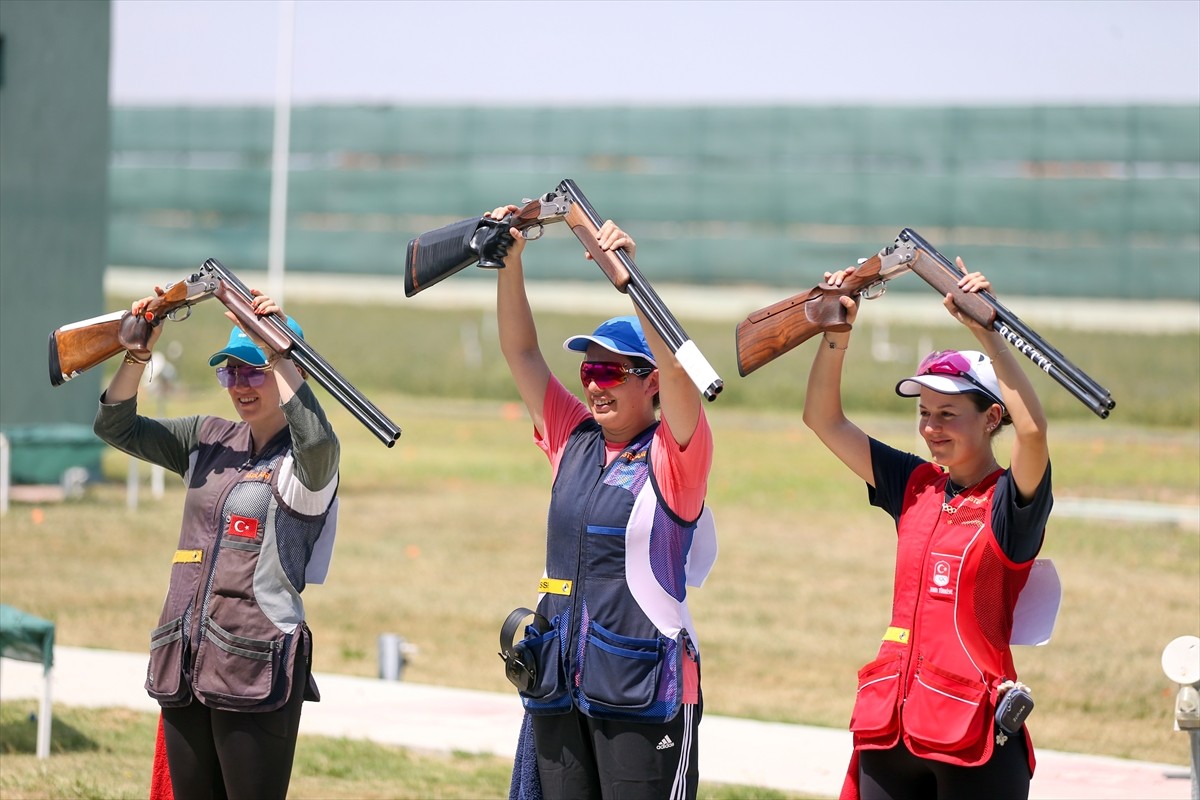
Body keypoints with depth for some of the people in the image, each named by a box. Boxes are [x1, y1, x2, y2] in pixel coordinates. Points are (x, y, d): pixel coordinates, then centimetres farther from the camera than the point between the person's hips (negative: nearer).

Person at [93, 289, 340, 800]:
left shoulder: (303, 460, -3)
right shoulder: (208, 441, 15)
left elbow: (317, 441, -28)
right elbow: (117, 428, 12)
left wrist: (277, 351, -23)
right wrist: (138, 352, -2)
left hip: (257, 668, -7)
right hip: (184, 662, 7)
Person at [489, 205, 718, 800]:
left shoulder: (675, 458, -5)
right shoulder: (573, 442, 11)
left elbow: (676, 370, -21)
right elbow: (521, 353, 11)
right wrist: (510, 259, 1)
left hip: (641, 690, -6)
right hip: (559, 685, 6)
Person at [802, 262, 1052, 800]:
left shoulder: (1010, 501, -5)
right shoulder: (914, 487, 12)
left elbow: (1032, 428, -26)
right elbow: (823, 419, 12)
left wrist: (985, 330, -27)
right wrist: (837, 331, -1)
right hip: (890, 725, 6)